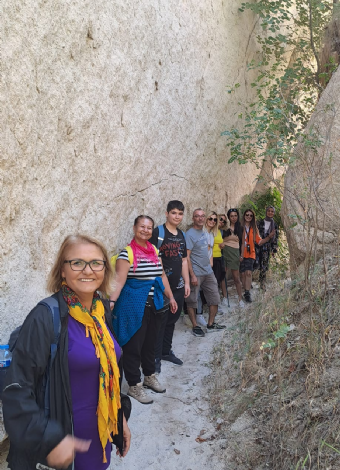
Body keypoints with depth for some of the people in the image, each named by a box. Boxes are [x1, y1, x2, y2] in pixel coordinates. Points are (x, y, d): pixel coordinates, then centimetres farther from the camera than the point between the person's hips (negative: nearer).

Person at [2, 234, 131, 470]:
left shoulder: (103, 309, -3)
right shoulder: (46, 318, -23)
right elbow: (17, 389, -21)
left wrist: (120, 417, 11)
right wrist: (50, 440, -24)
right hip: (64, 433, -6)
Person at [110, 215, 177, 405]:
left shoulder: (155, 250, 8)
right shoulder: (127, 253, -12)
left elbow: (162, 276, 14)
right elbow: (119, 280, -19)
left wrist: (171, 297, 15)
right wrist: (112, 301, -30)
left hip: (155, 305, 6)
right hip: (134, 307, -6)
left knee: (150, 343, 20)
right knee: (133, 346, 5)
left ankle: (150, 376, 39)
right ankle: (134, 386, 21)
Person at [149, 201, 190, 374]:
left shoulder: (181, 235, 11)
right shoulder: (158, 232, -11)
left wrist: (187, 283, 14)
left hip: (178, 286, 7)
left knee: (171, 320, 17)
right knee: (160, 322, 2)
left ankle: (166, 351, 34)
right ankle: (156, 357, 16)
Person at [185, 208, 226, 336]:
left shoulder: (204, 232, 12)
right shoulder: (190, 234, -13)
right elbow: (187, 257, -18)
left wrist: (209, 260, 15)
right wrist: (192, 275, -22)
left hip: (208, 272, 8)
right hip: (196, 273, -8)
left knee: (214, 299, 12)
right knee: (192, 302, 3)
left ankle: (211, 324, 24)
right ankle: (195, 326, 17)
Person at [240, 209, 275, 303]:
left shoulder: (254, 228, 12)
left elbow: (259, 241, 9)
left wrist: (269, 237, -2)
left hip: (250, 254, 2)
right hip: (241, 254, -1)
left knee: (248, 272, -13)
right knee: (243, 273, 0)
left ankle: (247, 293, -11)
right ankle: (246, 291, 14)